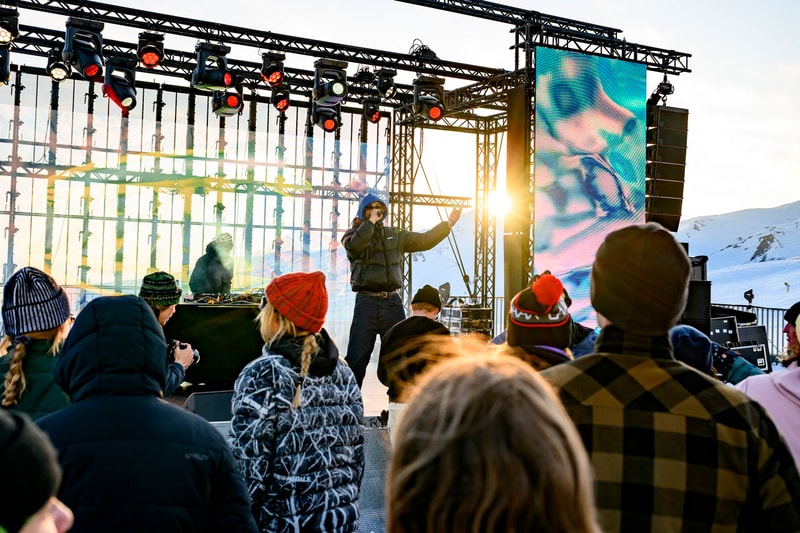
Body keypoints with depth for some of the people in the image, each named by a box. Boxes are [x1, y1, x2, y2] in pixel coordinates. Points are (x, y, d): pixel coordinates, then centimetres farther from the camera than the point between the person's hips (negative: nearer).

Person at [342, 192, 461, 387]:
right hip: (366, 302, -4)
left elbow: (424, 240, 14)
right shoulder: (354, 233, 4)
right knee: (357, 358, -5)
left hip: (393, 302, 4)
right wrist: (371, 221, -14)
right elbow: (354, 246, -19)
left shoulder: (396, 235, 16)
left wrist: (449, 223, 9)